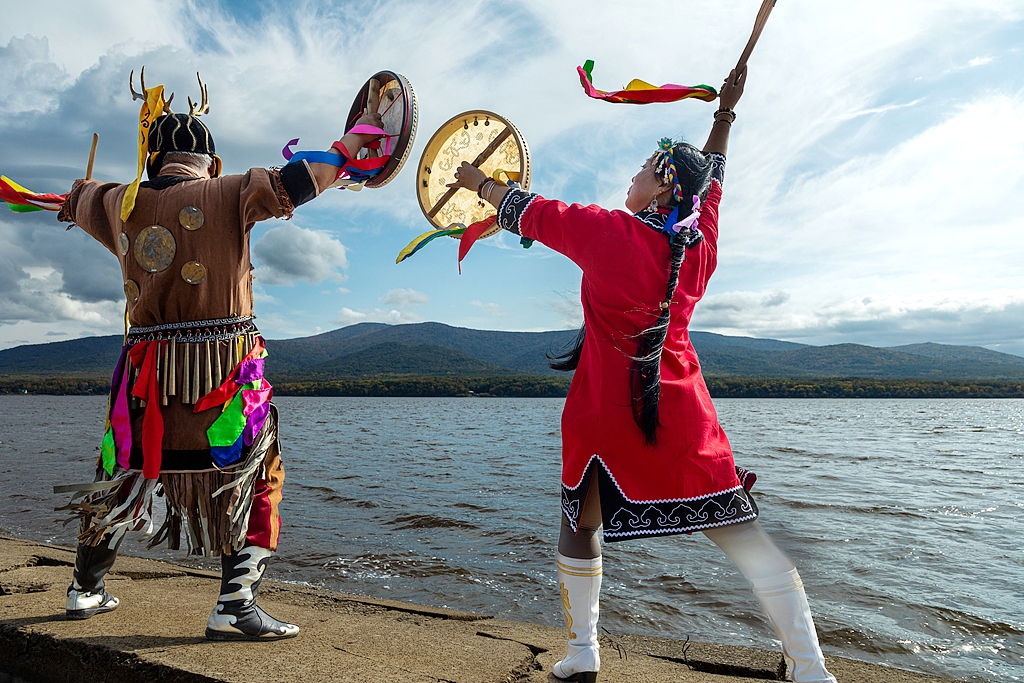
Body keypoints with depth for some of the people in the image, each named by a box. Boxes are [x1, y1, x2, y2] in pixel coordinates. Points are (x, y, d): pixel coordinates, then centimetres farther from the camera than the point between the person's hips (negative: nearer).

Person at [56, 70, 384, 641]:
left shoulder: (121, 205, 8)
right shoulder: (228, 196, -5)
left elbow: (77, 200, 29)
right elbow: (302, 178, -7)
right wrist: (359, 135, 5)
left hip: (147, 376, 5)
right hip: (225, 375, -5)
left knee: (124, 478, 22)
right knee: (255, 481, 5)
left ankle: (87, 590, 39)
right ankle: (236, 606, -2)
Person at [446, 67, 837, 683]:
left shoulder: (608, 232, -10)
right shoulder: (702, 243, 3)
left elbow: (526, 211, 3)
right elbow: (711, 175, 22)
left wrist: (477, 181, 20)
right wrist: (727, 110, 34)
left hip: (607, 413, -3)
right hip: (683, 414, 3)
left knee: (581, 522, 17)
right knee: (741, 530, 4)